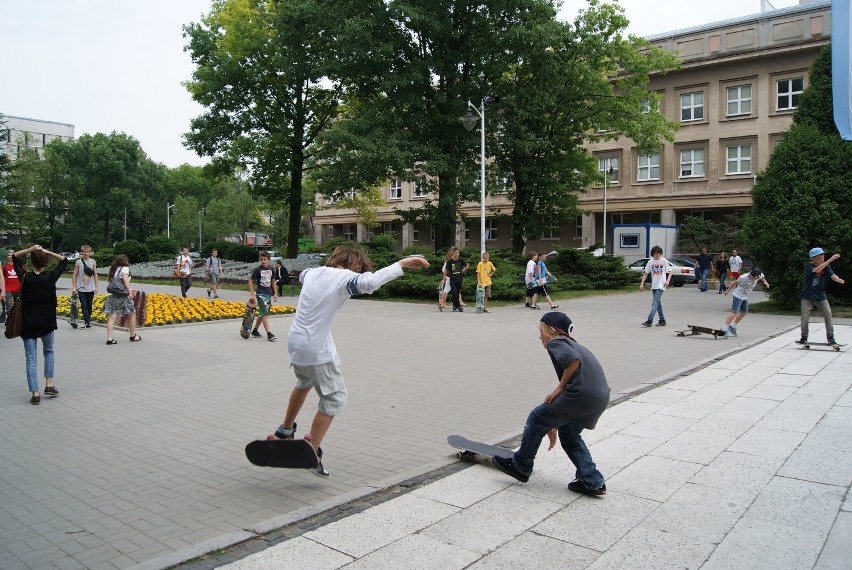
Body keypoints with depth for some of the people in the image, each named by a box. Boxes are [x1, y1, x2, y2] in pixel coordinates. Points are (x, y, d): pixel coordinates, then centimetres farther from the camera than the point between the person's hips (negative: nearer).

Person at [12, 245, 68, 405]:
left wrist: (30, 249, -6)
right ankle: (49, 384, 14)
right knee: (48, 352, 22)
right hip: (47, 324, 0)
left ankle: (35, 393, 0)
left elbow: (15, 257, 9)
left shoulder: (24, 278, -7)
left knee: (31, 358, 4)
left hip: (28, 325, 0)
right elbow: (64, 261, 7)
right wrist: (48, 252, -5)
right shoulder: (51, 277, -9)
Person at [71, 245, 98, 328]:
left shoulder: (93, 262, 5)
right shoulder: (78, 262, 1)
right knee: (84, 305, -9)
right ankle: (87, 323, -14)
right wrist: (74, 287, -4)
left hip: (90, 289, 2)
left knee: (89, 306, 8)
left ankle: (88, 321, 18)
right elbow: (74, 275, 2)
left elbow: (95, 275, 7)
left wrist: (96, 287, 1)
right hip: (81, 289, -2)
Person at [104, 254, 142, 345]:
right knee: (132, 314, 11)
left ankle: (109, 338, -8)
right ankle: (133, 336, 19)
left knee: (112, 317, 0)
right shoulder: (125, 268, -1)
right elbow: (125, 279, -17)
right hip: (122, 296, -6)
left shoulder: (114, 270, 19)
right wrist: (130, 291, -20)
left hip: (113, 295, 6)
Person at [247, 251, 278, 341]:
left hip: (269, 294, 6)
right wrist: (252, 294, -11)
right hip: (261, 294, -6)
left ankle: (255, 330, 27)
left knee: (262, 314, 13)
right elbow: (250, 281, -4)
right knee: (264, 314, -12)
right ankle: (269, 334, -16)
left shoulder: (271, 269, 8)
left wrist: (275, 294, 15)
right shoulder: (257, 269, -8)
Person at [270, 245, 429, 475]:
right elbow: (369, 282, -37)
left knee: (305, 382, 34)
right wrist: (402, 264, -33)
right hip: (317, 350, -8)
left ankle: (285, 431, 50)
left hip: (295, 342, 8)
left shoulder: (313, 272, 8)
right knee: (334, 399, 6)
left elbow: (301, 274, 34)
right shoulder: (343, 277, -15)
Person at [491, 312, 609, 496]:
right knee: (568, 434, 26)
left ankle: (520, 466, 22)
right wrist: (553, 425, 37)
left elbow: (574, 360, -22)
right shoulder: (572, 344, 30)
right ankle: (593, 482, 22)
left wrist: (560, 387, -8)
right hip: (601, 398, 9)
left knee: (537, 419, 8)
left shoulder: (555, 343, 2)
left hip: (581, 394, -9)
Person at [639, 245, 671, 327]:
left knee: (655, 303, -12)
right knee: (658, 303, 11)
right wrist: (642, 284, 1)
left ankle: (649, 321, -17)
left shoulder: (664, 261, -2)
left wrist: (668, 280, -11)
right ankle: (662, 320, 22)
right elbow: (646, 274, 8)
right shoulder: (650, 262, 5)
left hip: (661, 286, -4)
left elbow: (670, 272, 4)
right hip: (653, 285, 5)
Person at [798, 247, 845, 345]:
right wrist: (830, 260, -42)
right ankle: (804, 338, 15)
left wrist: (839, 280, -41)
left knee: (828, 316, -2)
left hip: (820, 296, 3)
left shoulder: (826, 266, -2)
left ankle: (830, 338, 6)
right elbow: (817, 270, -34)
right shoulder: (809, 266, -13)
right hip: (807, 297, -3)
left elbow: (832, 275, -18)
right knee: (804, 318, -1)